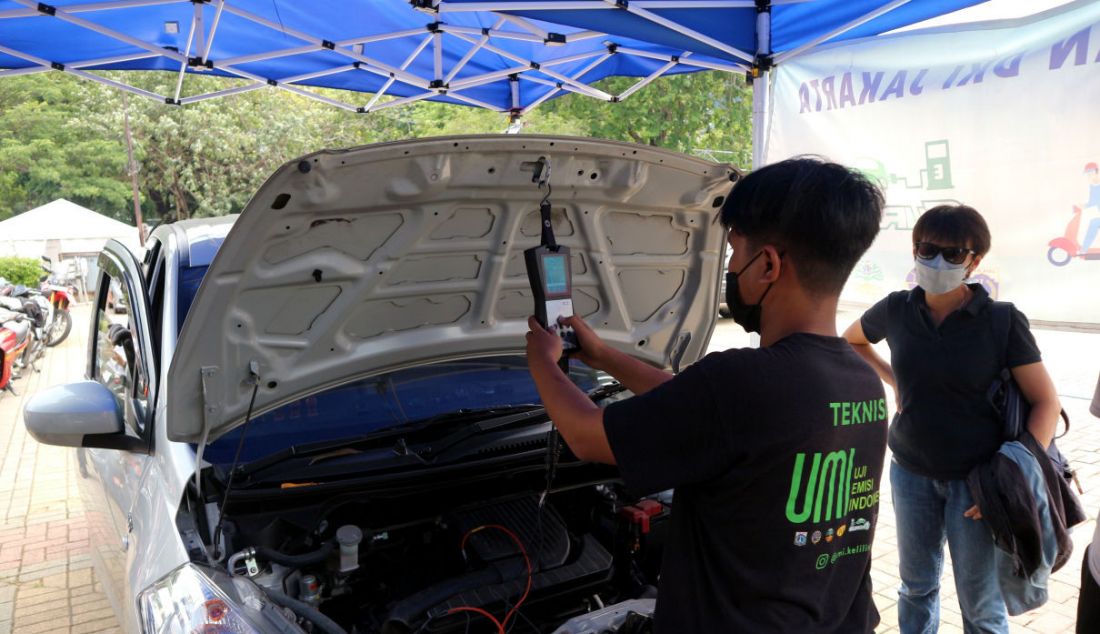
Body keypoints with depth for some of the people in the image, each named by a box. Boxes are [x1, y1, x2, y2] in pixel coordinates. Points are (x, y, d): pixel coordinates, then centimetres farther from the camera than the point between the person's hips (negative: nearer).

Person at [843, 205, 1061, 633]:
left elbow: (1046, 402, -9)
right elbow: (851, 340, 15)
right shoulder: (897, 310, -5)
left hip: (977, 479, -2)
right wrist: (893, 380, 2)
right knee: (917, 585, 19)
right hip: (911, 472, 3)